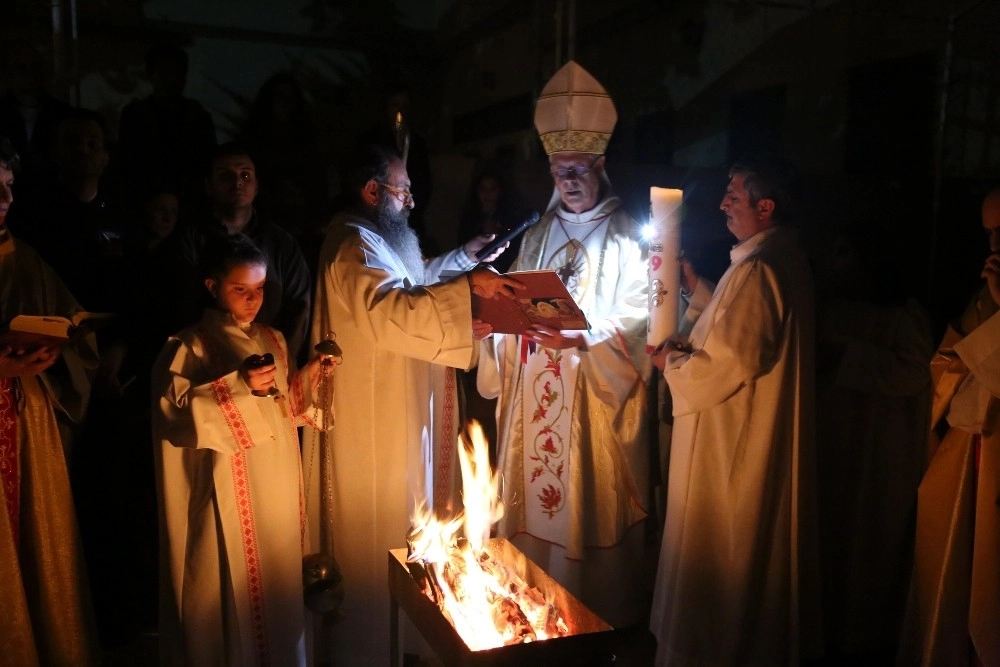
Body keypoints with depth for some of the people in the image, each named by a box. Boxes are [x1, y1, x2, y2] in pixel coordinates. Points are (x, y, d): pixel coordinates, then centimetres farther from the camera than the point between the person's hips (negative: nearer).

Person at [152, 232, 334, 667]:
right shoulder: (191, 346, -7)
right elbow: (174, 409, -18)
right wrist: (238, 387, -26)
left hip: (278, 486, 6)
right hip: (230, 491, -5)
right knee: (235, 587, 1)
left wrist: (309, 376, -1)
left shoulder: (273, 340, 10)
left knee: (281, 584, 14)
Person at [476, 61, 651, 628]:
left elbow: (636, 317, -11)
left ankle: (597, 615, 17)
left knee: (591, 503, 0)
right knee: (533, 498, 9)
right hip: (535, 391, 5)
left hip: (596, 393, -5)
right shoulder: (538, 234, 14)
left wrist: (582, 335, -24)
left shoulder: (626, 236, -3)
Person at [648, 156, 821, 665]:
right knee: (763, 544, 22)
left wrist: (672, 363, -11)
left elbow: (730, 361, -27)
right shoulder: (789, 257, 7)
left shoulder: (756, 268, -24)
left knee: (719, 550, 5)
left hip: (732, 440, -10)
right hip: (769, 433, 10)